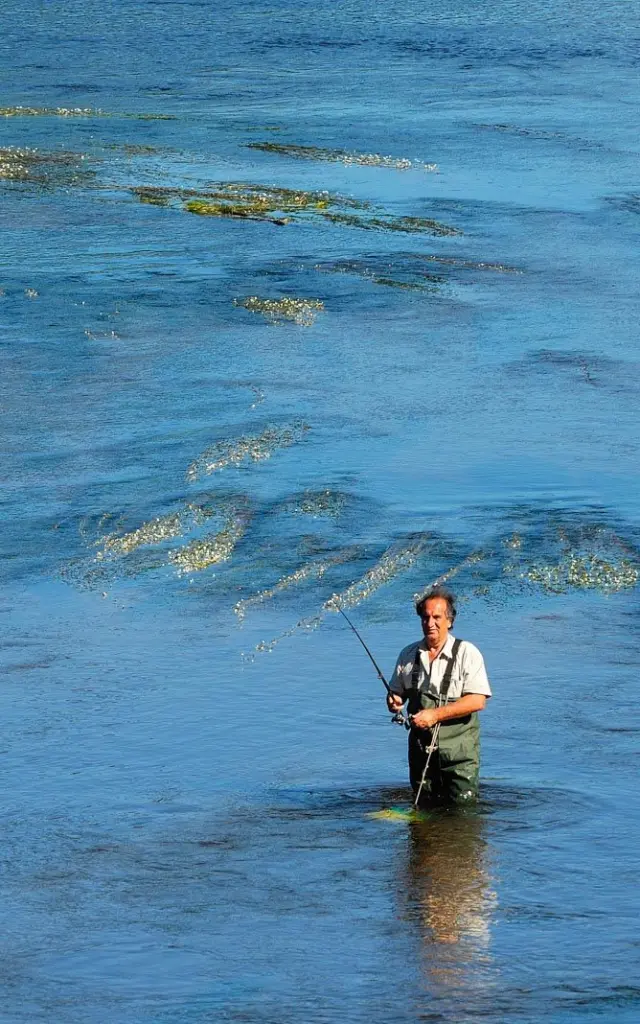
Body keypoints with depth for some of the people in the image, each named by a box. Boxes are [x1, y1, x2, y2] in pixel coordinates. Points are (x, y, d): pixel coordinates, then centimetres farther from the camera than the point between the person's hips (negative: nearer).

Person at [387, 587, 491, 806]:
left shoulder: (467, 653, -6)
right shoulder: (409, 655, 10)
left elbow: (477, 701, -14)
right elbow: (396, 692, 19)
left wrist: (435, 715, -21)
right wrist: (394, 701, -7)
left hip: (458, 749, -4)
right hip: (420, 746, 4)